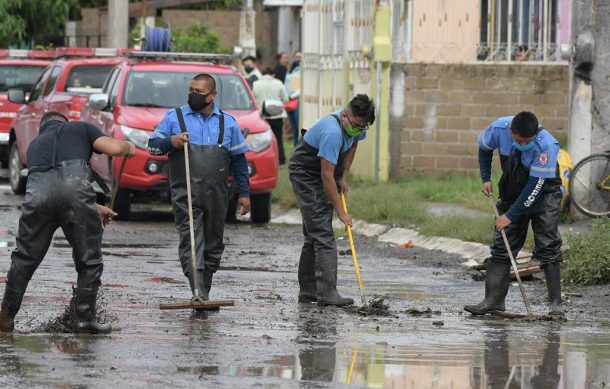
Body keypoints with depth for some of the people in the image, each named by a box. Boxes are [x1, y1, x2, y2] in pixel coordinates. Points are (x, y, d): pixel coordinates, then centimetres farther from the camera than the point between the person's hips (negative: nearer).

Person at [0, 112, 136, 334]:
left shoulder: (35, 144, 39)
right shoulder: (79, 128, 28)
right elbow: (114, 148, 13)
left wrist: (94, 208, 50)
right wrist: (128, 147, 37)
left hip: (37, 191, 3)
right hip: (74, 187, -3)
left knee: (24, 259, 18)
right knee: (89, 259, 13)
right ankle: (85, 319, 13)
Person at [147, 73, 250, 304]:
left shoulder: (227, 122, 12)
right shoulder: (174, 117, 7)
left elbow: (239, 160, 15)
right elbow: (152, 145, 8)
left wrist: (244, 192, 11)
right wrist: (171, 142, -13)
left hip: (217, 196, 3)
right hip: (186, 195, -3)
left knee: (213, 244, 7)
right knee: (190, 241, -16)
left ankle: (205, 294, 16)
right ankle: (197, 291, -28)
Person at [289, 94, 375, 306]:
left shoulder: (356, 125, -7)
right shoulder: (332, 133, -34)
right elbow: (327, 176, -31)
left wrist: (344, 177, 7)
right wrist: (341, 212, -26)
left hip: (321, 175, 9)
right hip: (305, 173, -9)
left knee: (314, 234, 10)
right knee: (322, 234, -17)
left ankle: (307, 290, 15)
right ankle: (327, 292, -22)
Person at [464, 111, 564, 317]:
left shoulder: (546, 145, -33)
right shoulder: (499, 129, -20)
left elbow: (535, 186, -29)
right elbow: (484, 146, 5)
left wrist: (511, 215, -25)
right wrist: (486, 178, -1)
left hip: (544, 194, -4)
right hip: (512, 191, 4)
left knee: (548, 245, -12)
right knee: (501, 245, 0)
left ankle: (555, 303, -10)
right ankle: (493, 300, 2)